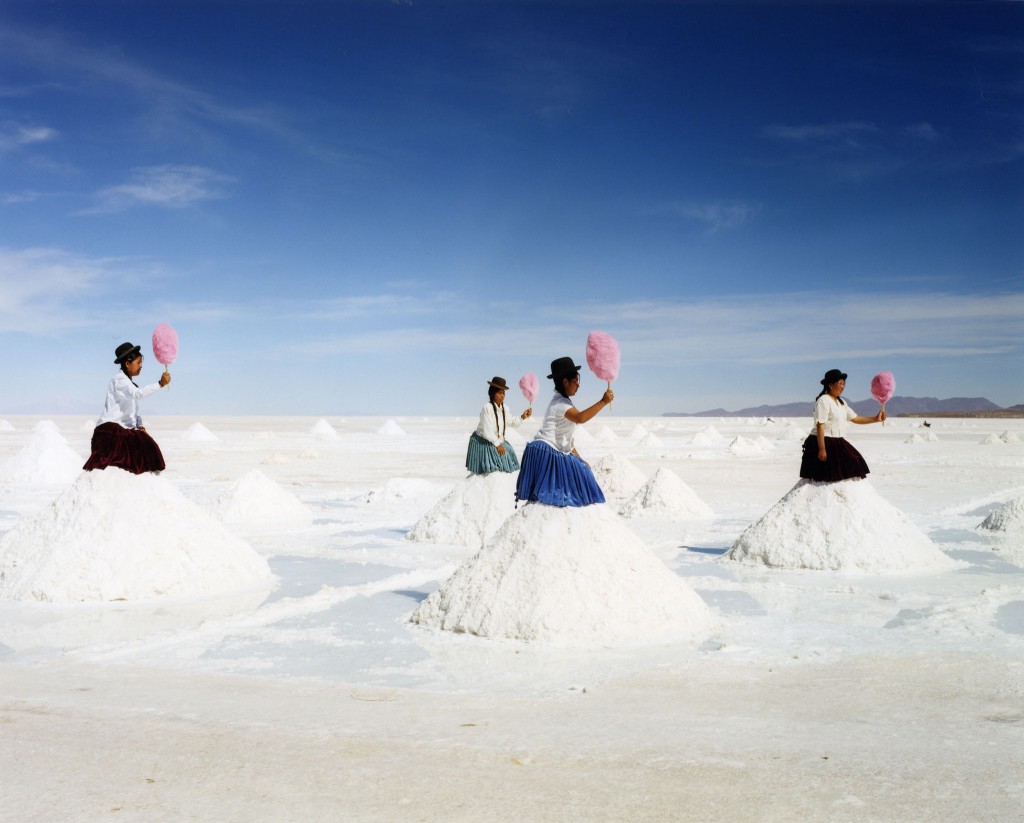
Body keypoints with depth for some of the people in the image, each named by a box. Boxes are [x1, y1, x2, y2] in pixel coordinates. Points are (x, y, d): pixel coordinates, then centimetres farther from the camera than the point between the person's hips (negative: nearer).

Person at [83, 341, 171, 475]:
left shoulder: (129, 383, 21)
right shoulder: (119, 379, -9)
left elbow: (134, 410, 21)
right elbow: (138, 393, -28)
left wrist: (139, 425, 4)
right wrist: (160, 384, -32)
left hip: (125, 428, 9)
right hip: (110, 428, -9)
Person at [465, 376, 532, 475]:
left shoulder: (504, 408, -1)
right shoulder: (487, 408, -24)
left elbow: (510, 422, 15)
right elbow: (487, 431, -24)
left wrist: (522, 417, 0)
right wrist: (497, 444, -18)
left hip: (498, 441, 8)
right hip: (484, 443, -8)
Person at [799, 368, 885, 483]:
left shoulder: (841, 402, 15)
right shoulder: (823, 401, -14)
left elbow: (855, 418, 18)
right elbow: (820, 426, -19)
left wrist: (875, 419, 7)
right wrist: (822, 449, -24)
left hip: (837, 443, 9)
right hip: (824, 443, -9)